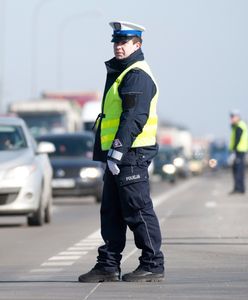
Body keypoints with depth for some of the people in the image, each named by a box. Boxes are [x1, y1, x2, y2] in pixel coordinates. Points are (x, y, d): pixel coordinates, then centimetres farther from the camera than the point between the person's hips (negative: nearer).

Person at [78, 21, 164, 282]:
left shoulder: (138, 76, -12)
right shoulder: (119, 73, 21)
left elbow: (134, 117, -22)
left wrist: (118, 148, -27)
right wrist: (110, 153, 24)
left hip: (132, 153, -10)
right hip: (118, 155, 10)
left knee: (138, 210, -6)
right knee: (111, 212, 11)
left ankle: (153, 266, -1)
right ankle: (108, 266, 14)